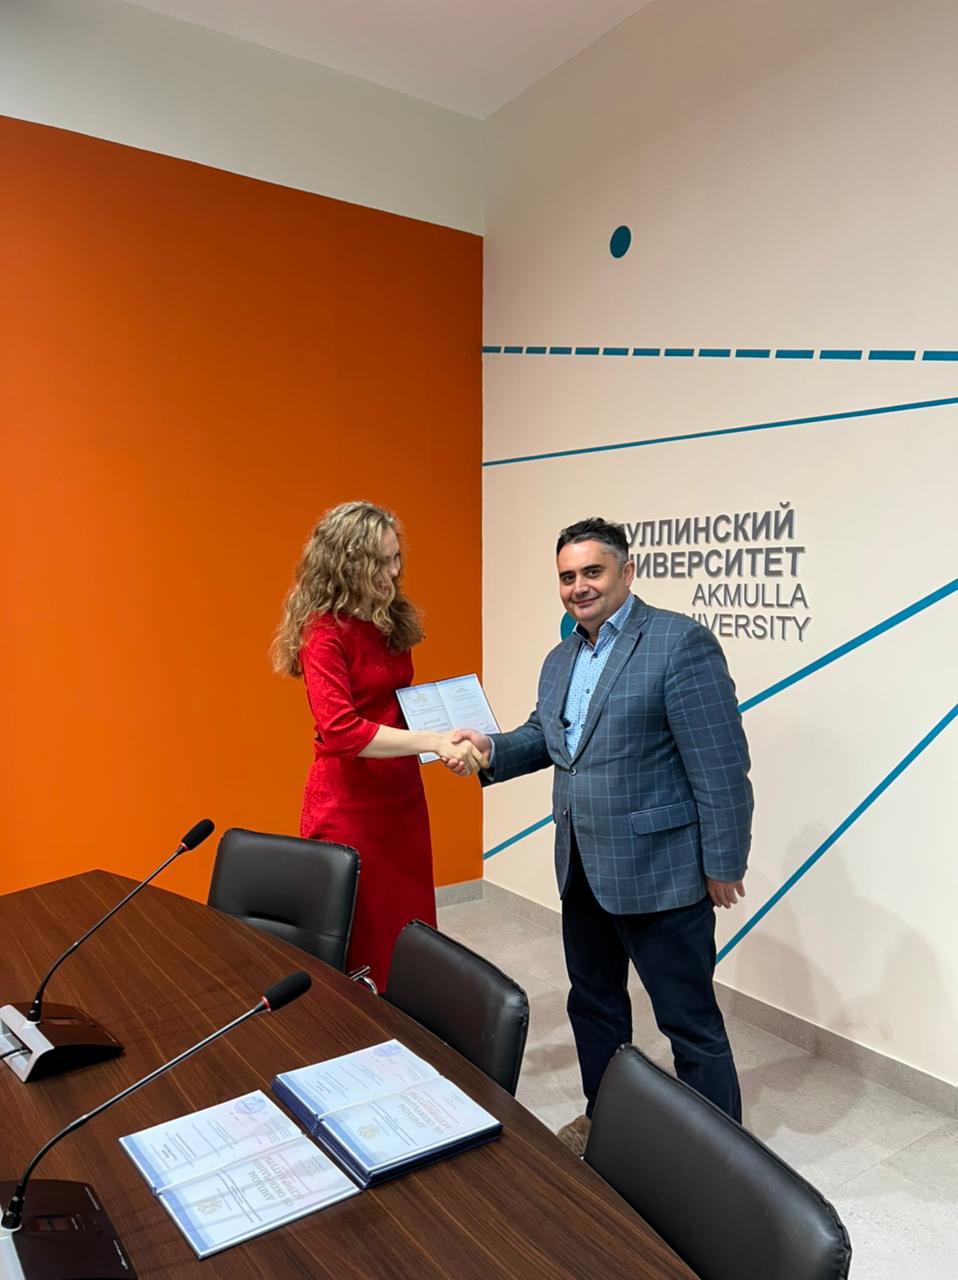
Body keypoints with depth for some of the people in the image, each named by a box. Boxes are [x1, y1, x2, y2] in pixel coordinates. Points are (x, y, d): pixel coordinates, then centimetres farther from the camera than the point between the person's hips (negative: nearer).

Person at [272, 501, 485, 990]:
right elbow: (342, 731, -26)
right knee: (356, 940, 7)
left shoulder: (391, 621, 8)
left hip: (401, 794, 7)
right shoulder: (324, 632, -16)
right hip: (347, 803, -7)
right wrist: (433, 742, -30)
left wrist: (448, 723, 0)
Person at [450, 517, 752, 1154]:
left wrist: (724, 865, -15)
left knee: (691, 1022, 7)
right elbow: (544, 737, 18)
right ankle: (605, 1119, 44)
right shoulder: (561, 659, 10)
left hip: (659, 873, -8)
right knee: (594, 1002, 23)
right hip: (583, 870, 8)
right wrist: (490, 747, -2)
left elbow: (721, 763, -17)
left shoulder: (680, 642, -16)